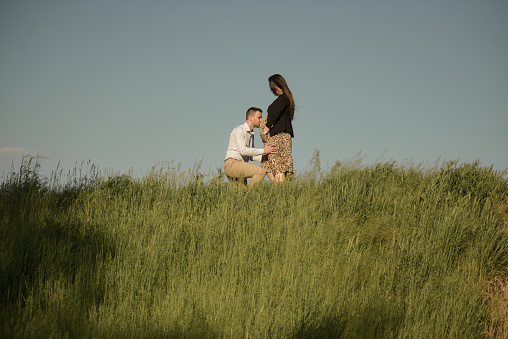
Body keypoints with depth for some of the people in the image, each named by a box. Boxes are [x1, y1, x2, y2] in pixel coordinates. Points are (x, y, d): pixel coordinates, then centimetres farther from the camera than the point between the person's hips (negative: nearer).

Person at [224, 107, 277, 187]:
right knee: (260, 171, -26)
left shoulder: (251, 134, 21)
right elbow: (243, 150, -22)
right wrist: (263, 151, -19)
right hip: (232, 164, -10)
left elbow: (252, 156, 21)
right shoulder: (239, 130, -8)